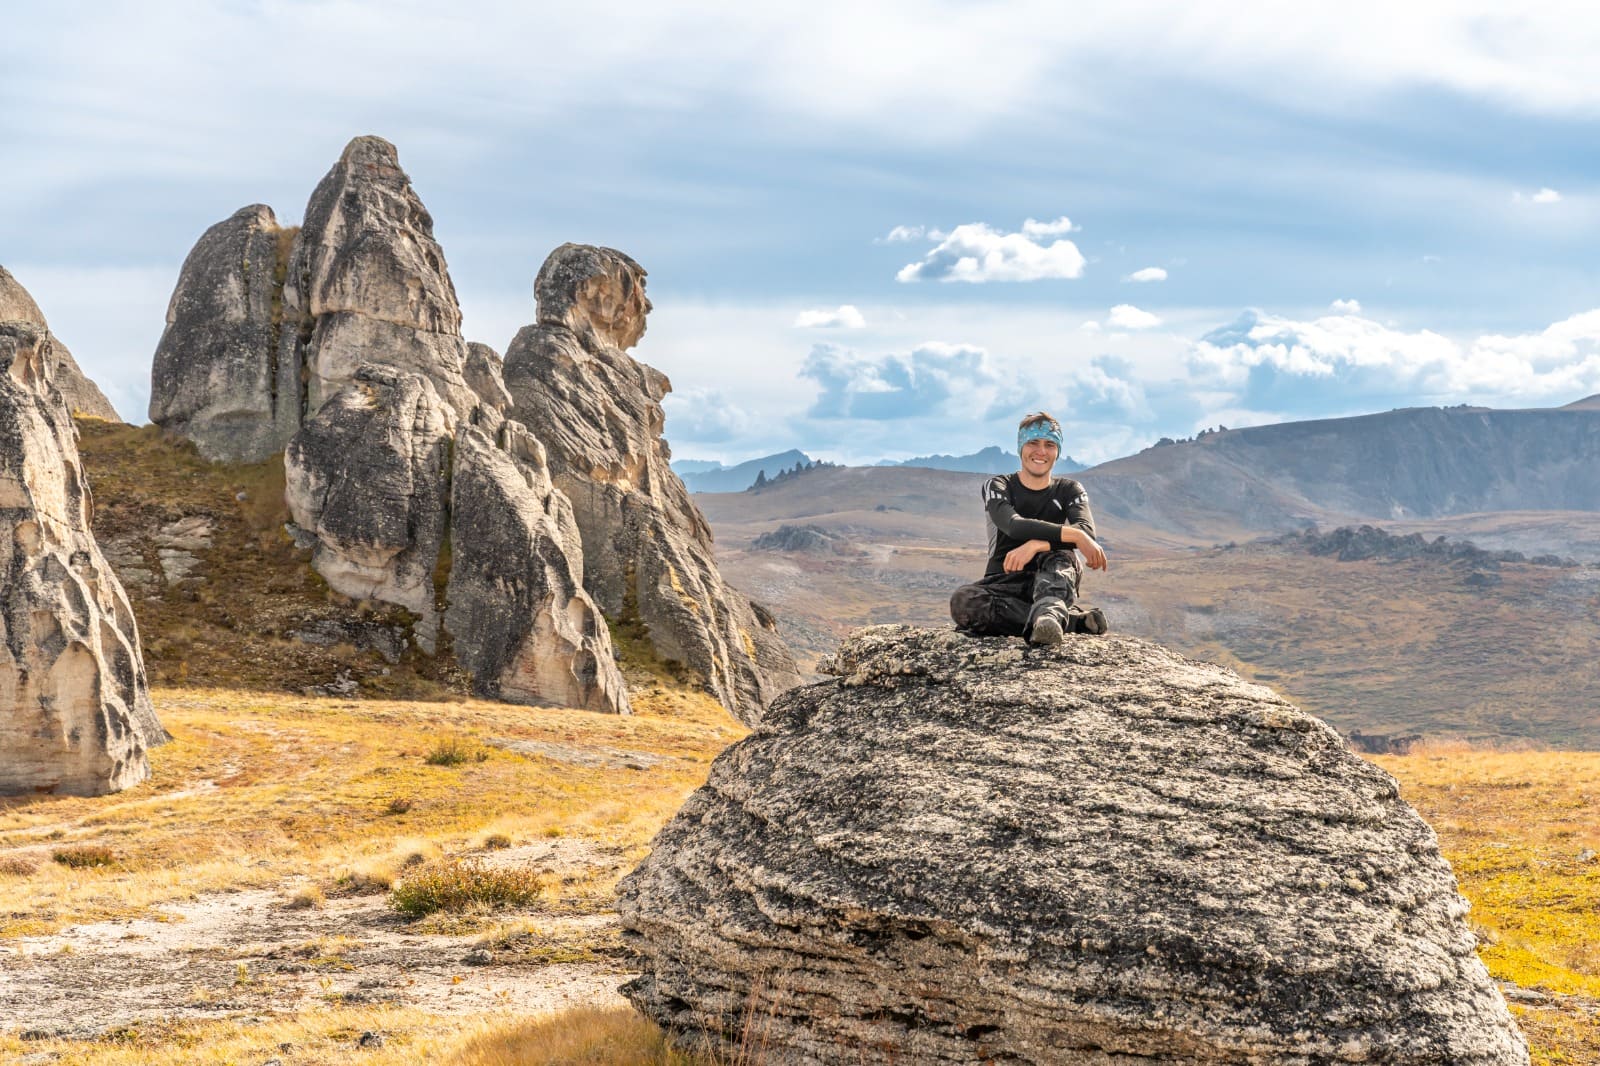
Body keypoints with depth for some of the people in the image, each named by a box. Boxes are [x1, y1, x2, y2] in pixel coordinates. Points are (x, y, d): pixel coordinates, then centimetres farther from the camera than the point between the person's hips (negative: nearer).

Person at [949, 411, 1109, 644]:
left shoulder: (1069, 490, 8)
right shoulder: (997, 487, 2)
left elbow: (1087, 530, -15)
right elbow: (1014, 526, -21)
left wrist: (1035, 546, -32)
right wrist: (1075, 535, -33)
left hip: (1051, 582, 1)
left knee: (1062, 555, -32)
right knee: (962, 602, -35)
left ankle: (1049, 614, -63)